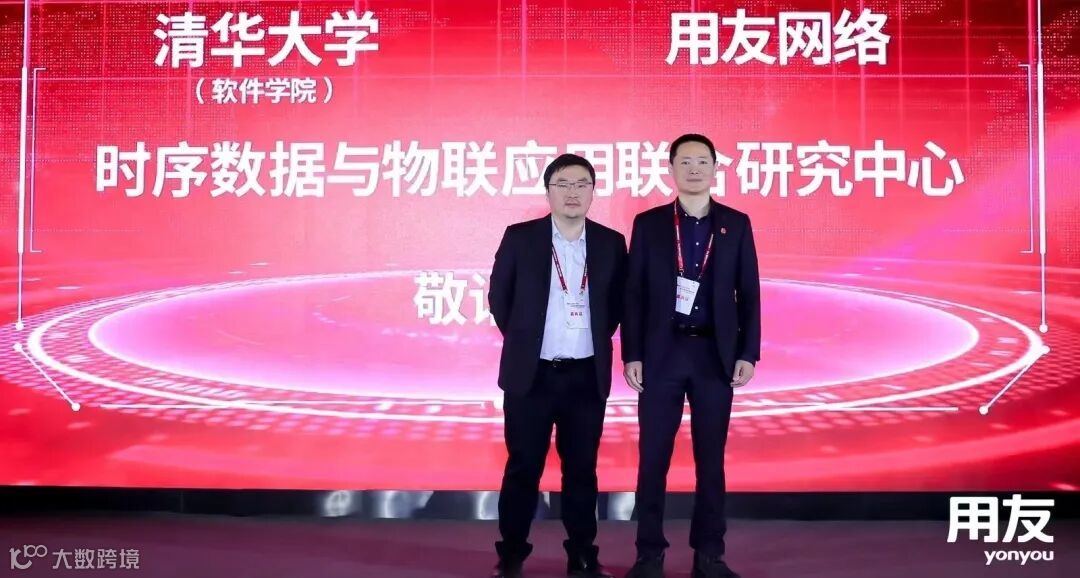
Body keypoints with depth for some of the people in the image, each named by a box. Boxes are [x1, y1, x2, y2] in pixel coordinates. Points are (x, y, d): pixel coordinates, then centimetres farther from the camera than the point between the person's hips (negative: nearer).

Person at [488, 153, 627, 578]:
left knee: (582, 469, 9)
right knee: (523, 468, 5)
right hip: (531, 374, -1)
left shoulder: (611, 243, 3)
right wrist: (522, 340, 8)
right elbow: (499, 297, 6)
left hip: (587, 376, 2)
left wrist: (597, 338, 8)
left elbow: (619, 303, 13)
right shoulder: (519, 237, -2)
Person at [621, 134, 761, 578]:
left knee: (711, 458, 7)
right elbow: (634, 294, 1)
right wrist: (631, 354, -5)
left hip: (715, 354, 1)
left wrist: (748, 353, -2)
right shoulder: (648, 223, 4)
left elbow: (749, 293, 5)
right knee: (653, 458, 2)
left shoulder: (736, 224, 6)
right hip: (662, 352, -1)